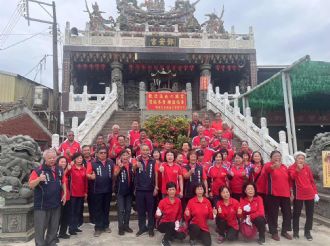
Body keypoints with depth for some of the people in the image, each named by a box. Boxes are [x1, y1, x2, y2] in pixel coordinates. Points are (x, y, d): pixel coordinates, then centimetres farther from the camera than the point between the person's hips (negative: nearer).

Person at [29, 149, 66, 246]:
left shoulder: (59, 169, 5)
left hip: (56, 203, 5)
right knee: (40, 228, 2)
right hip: (42, 204, -5)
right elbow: (31, 185, -16)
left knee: (54, 227, 17)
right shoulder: (39, 170, -12)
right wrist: (39, 179, -34)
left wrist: (64, 194, 8)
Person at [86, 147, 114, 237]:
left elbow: (114, 173, 13)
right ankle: (98, 228, 16)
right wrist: (91, 176, -30)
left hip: (108, 189, 3)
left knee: (106, 208, 15)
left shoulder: (111, 162, 3)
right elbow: (87, 174, -10)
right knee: (98, 209, 6)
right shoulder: (93, 163, -6)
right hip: (97, 190, -3)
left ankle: (106, 226, 29)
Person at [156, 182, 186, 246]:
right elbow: (157, 216, -10)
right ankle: (164, 240, -9)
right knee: (172, 224, -36)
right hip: (163, 224, -4)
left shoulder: (178, 201, -4)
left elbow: (180, 214, 10)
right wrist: (158, 215, -33)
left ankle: (170, 235, 11)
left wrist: (177, 221, -7)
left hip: (173, 225, 4)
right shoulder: (162, 201, -15)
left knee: (182, 236, -21)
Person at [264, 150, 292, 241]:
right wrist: (274, 165, -53)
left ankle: (285, 231, 27)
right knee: (273, 214, 1)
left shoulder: (284, 167, 13)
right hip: (273, 194, -6)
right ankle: (274, 232, 13)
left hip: (285, 194, 6)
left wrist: (291, 191, 14)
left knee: (287, 213, 12)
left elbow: (288, 180, 18)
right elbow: (268, 168, -31)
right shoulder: (269, 165, -5)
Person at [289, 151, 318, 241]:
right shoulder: (292, 167, -2)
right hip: (298, 194, -3)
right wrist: (298, 169, -30)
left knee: (310, 214, 8)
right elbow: (292, 177, -21)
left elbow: (312, 180, 9)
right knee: (297, 213, 5)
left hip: (310, 194, 3)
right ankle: (295, 231, 17)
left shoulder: (307, 167, 8)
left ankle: (307, 232, 21)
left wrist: (315, 192, 4)